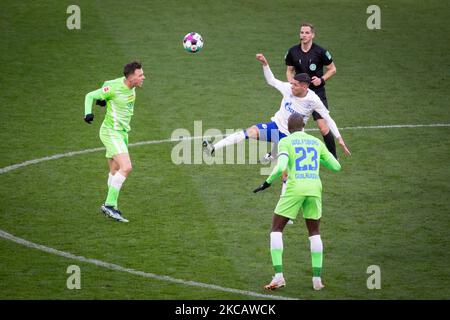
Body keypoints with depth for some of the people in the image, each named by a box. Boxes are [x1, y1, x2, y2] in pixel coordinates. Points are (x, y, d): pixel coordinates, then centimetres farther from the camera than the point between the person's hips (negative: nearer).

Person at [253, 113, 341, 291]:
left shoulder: (286, 142, 1)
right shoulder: (317, 142, 14)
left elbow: (281, 167, -15)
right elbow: (336, 166, 18)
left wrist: (267, 182, -1)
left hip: (295, 188, -3)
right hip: (314, 189, 3)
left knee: (276, 230, 10)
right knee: (314, 232, 19)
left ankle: (278, 276, -4)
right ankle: (317, 278, 10)